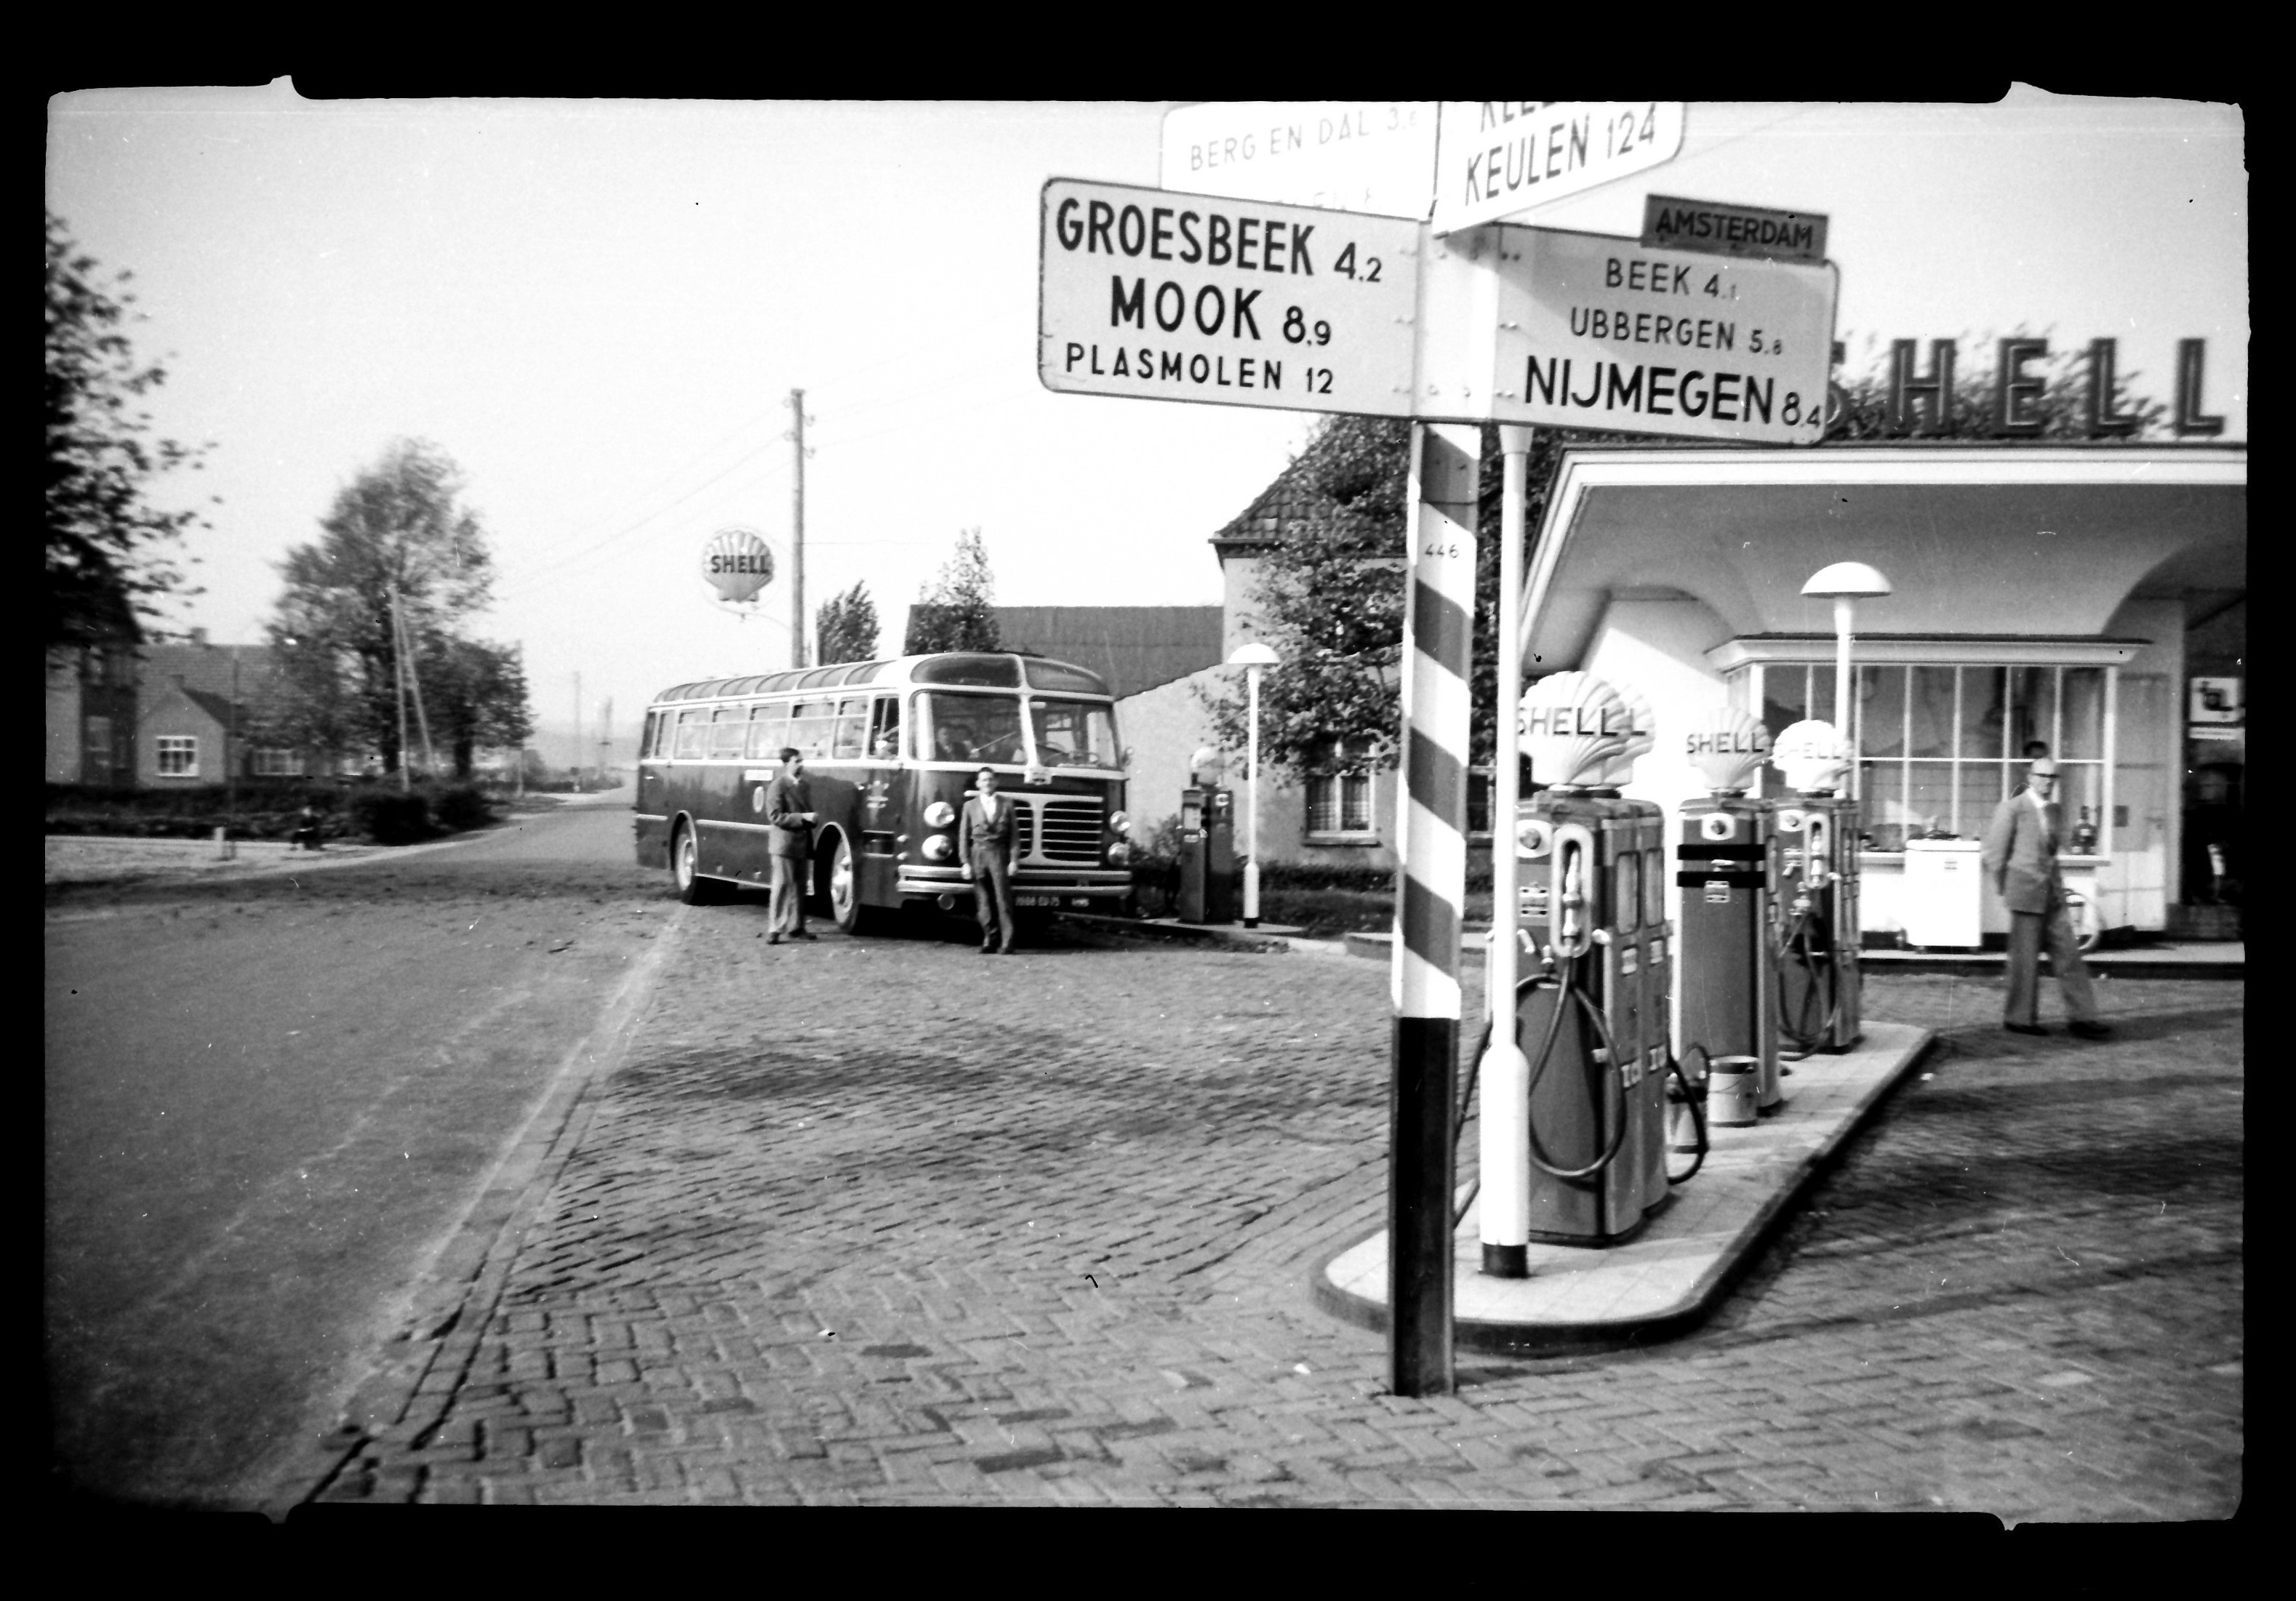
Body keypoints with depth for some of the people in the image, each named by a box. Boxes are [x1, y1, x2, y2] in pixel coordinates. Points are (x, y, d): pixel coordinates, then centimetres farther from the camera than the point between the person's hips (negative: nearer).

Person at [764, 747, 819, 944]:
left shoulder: (806, 787, 13)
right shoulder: (778, 787, -9)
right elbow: (775, 816, -15)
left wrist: (812, 819, 2)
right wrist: (802, 818, -20)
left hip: (802, 845, 7)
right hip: (784, 845, -7)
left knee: (799, 887, 9)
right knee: (782, 887, -6)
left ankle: (796, 928, 16)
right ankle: (774, 930, -3)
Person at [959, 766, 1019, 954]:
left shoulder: (1006, 805, 7)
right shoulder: (970, 806, 10)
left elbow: (1014, 834, 4)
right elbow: (963, 836, 8)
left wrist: (1013, 860, -4)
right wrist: (965, 862, 1)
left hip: (999, 853, -2)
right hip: (978, 853, 2)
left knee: (1003, 899, -9)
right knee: (983, 901, 2)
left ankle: (1008, 942, -10)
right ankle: (989, 939, 8)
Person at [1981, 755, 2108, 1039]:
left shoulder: (2057, 811, 12)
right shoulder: (2011, 809, -8)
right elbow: (1994, 854, -6)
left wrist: (2054, 882, 17)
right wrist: (2006, 891, -2)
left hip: (2053, 891, 6)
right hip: (2025, 892, -6)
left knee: (2069, 954, 2)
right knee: (2025, 958, -1)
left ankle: (2082, 1017, 5)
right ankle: (2020, 1019, 9)